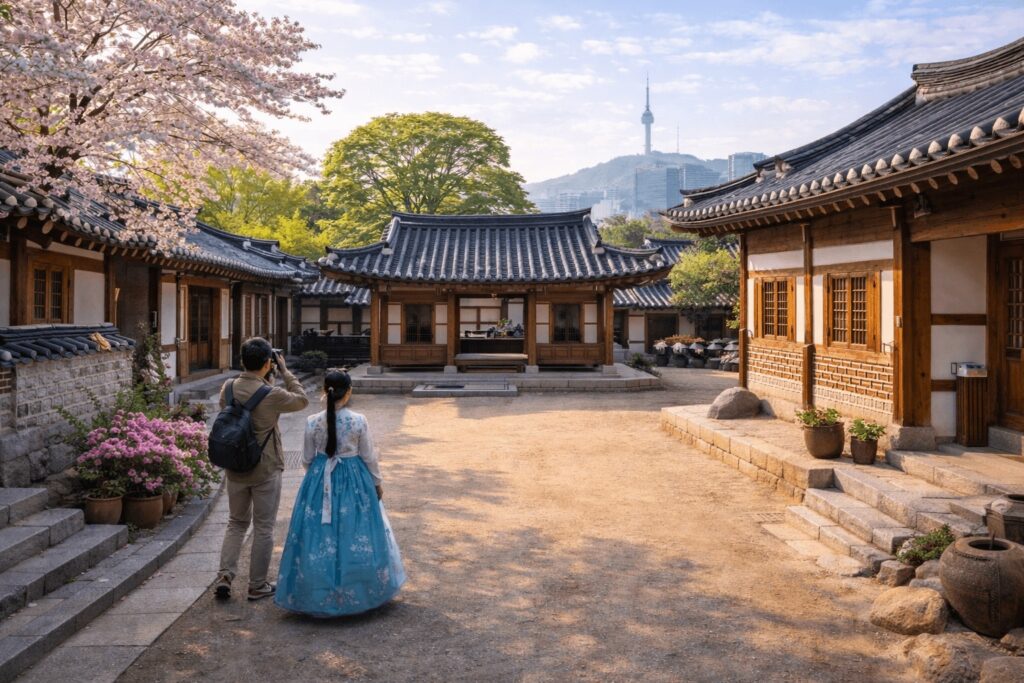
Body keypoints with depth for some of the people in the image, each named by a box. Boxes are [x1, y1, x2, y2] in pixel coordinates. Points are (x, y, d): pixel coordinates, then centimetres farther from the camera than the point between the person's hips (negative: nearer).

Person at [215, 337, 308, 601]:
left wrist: (264, 379, 8)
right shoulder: (272, 395, -21)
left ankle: (224, 576, 11)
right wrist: (284, 371, -1)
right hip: (266, 471, -4)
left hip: (235, 469, 5)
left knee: (236, 523, 21)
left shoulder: (228, 388, -7)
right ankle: (257, 586, 18)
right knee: (263, 528, 9)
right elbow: (302, 400, -3)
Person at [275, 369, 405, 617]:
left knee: (318, 537, 13)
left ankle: (316, 593, 23)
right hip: (354, 481, -1)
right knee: (355, 535, 13)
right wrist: (377, 483, 11)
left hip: (320, 480, 1)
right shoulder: (358, 421, -13)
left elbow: (307, 459, 1)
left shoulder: (313, 422, -8)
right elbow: (369, 457, -4)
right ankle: (357, 590, 24)